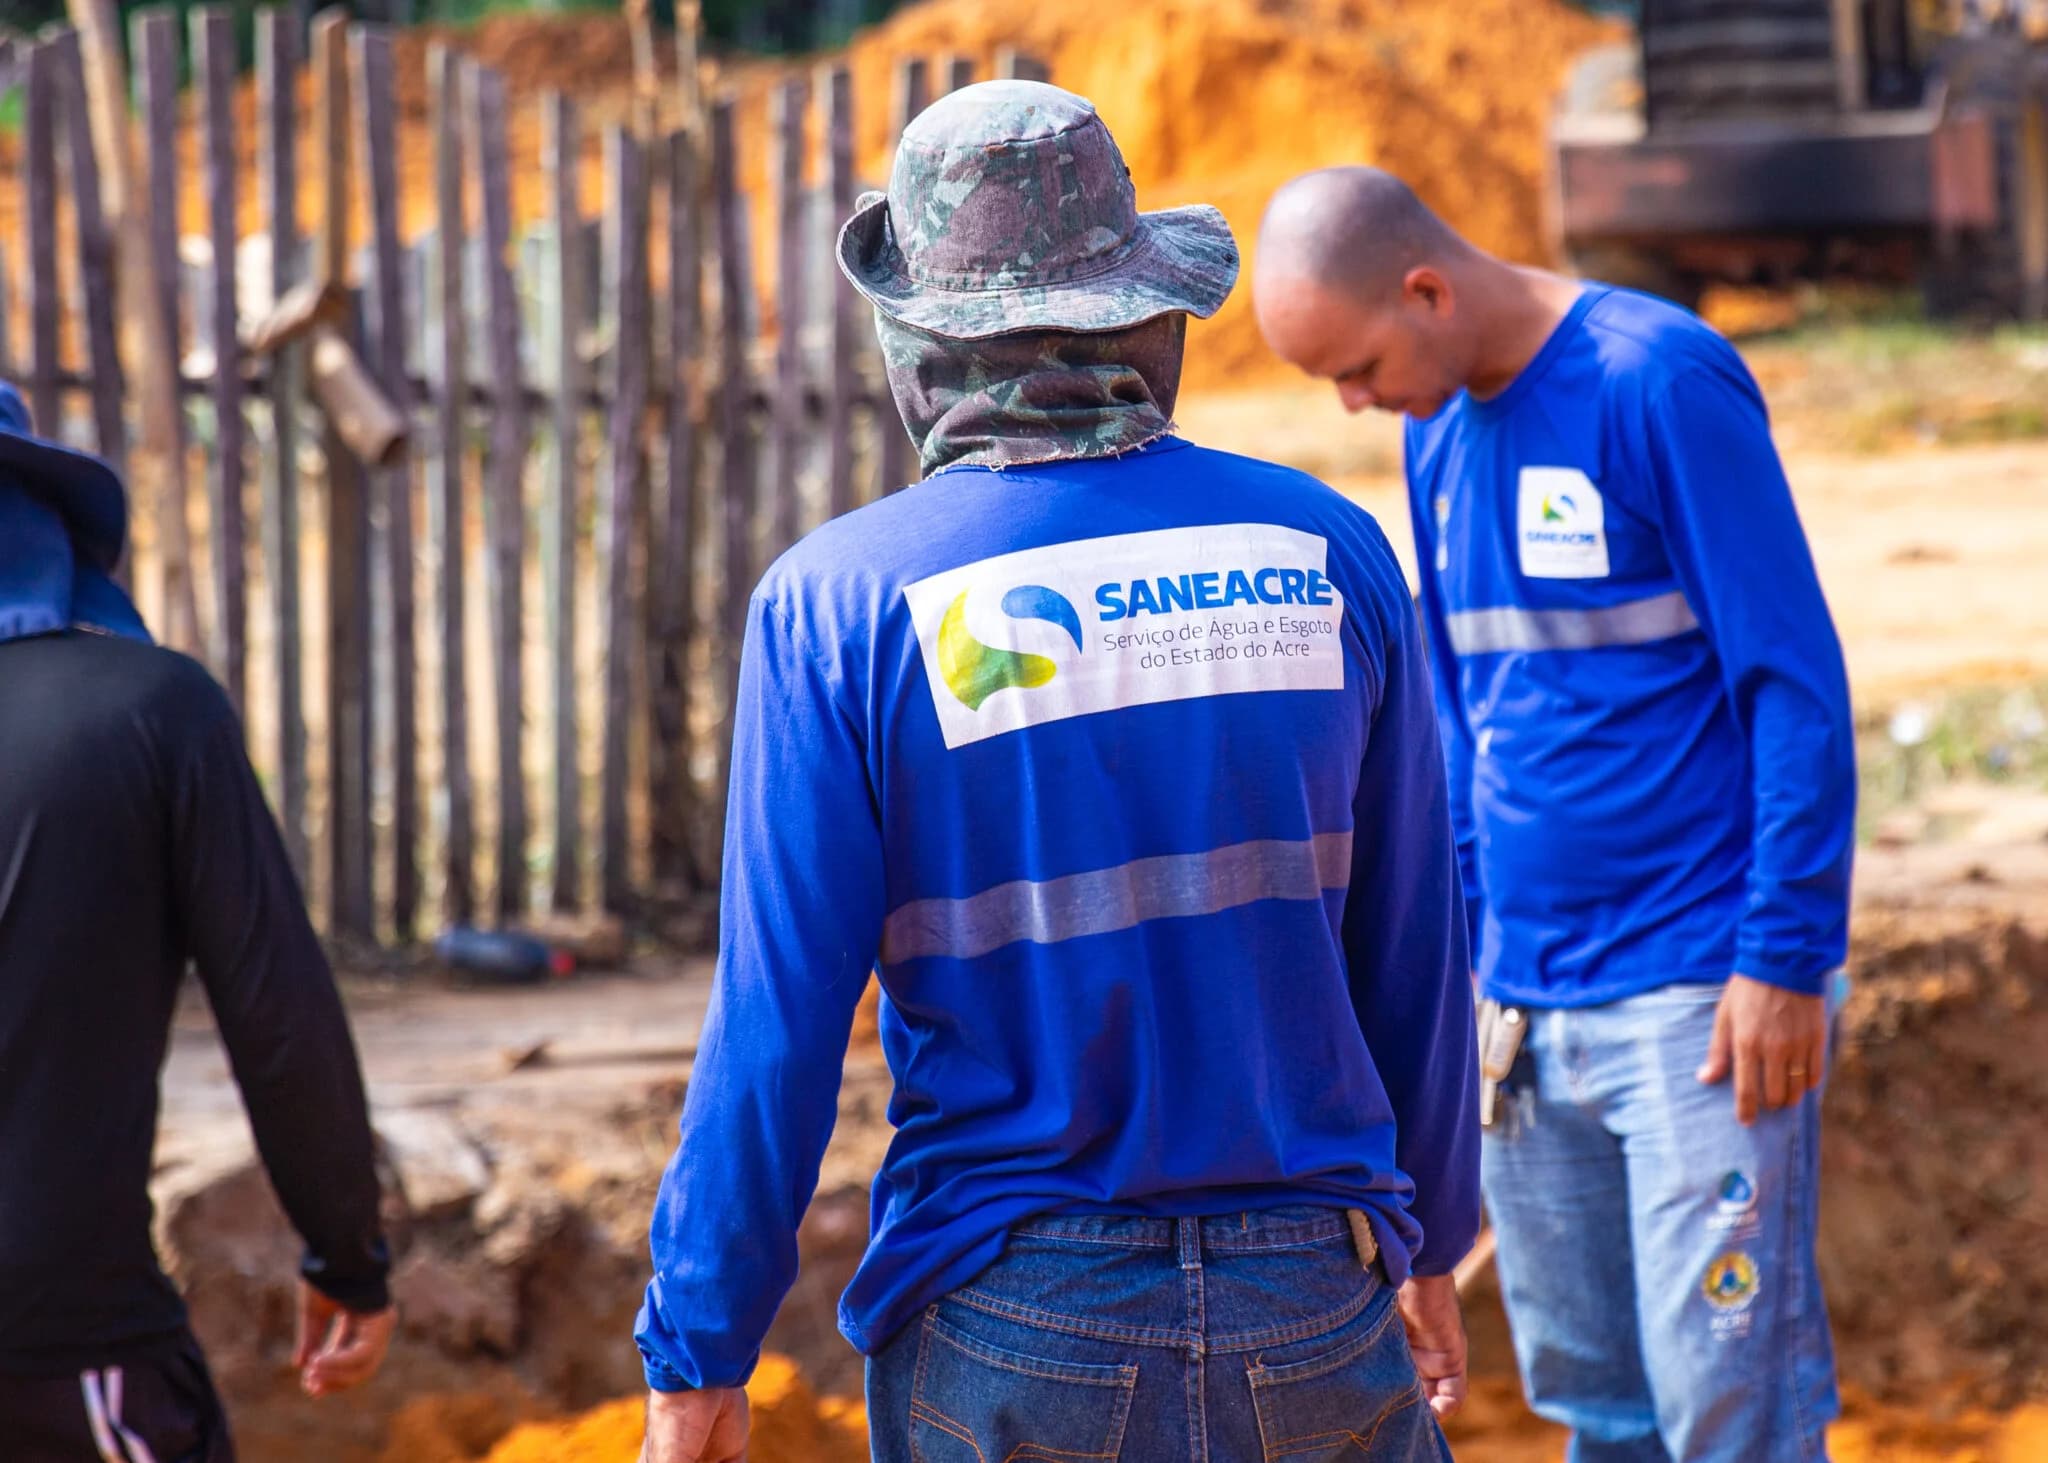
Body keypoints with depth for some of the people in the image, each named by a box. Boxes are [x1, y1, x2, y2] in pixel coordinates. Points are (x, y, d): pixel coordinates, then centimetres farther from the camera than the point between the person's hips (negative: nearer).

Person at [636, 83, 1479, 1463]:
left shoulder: (841, 600, -7)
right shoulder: (1325, 550, 1)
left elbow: (777, 1023, -8)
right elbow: (1416, 954, 7)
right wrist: (1429, 1236, 21)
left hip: (1007, 1336, -2)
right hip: (1313, 1311, 2)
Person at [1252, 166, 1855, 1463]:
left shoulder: (1660, 381, -11)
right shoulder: (1440, 430, 12)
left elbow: (1799, 684, -12)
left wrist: (1786, 960, -14)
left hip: (1701, 1001, -7)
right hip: (1528, 1004, 7)